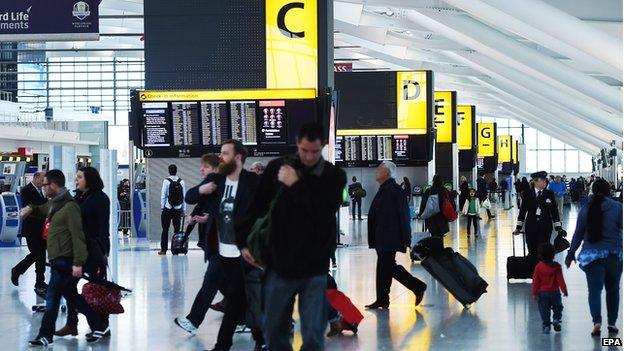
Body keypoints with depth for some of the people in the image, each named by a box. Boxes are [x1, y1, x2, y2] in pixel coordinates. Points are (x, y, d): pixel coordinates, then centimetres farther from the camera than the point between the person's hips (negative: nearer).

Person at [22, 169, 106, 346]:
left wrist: (78, 262, -25)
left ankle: (45, 336, 4)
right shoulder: (54, 203, 13)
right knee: (72, 296, 15)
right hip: (58, 260, 10)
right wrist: (31, 209, 11)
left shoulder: (70, 206, -16)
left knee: (52, 298, -4)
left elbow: (78, 235, -21)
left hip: (64, 261, -10)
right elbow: (43, 210, 36)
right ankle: (98, 326, 21)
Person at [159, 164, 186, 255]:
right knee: (177, 229, 6)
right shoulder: (181, 182, 1)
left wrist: (162, 206, 1)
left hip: (167, 209, -2)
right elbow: (184, 196, 2)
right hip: (178, 209, 2)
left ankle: (163, 249, 0)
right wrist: (184, 210, 7)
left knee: (165, 230, 2)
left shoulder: (166, 181, -7)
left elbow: (163, 195, -7)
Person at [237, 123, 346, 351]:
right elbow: (256, 206, 9)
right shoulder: (277, 168, 1)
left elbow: (325, 212, -18)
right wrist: (243, 242, 5)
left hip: (315, 269, -1)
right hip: (279, 265, 2)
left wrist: (296, 185, -17)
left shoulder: (334, 176, -2)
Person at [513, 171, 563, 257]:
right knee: (532, 252, 3)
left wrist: (558, 227, 3)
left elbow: (554, 211, 6)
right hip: (531, 227, 0)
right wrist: (518, 227, 4)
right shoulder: (527, 194, 3)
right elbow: (522, 211, 6)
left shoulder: (550, 194, 4)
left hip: (545, 227, 0)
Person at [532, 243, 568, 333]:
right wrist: (564, 290, 3)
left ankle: (546, 325, 1)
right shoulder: (556, 266, -8)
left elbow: (535, 281, -4)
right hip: (554, 292, 0)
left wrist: (534, 293, 1)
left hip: (542, 293, 0)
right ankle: (556, 319, 2)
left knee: (544, 309, 5)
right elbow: (560, 279, -7)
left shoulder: (539, 267, -5)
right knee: (557, 307, 19)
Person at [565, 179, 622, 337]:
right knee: (612, 289, 15)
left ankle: (597, 321, -18)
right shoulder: (618, 207, -6)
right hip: (614, 254, 0)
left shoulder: (586, 209, -1)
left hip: (592, 254, 0)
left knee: (594, 289, 0)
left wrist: (571, 254, 12)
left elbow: (578, 234, 3)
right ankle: (612, 323, 20)